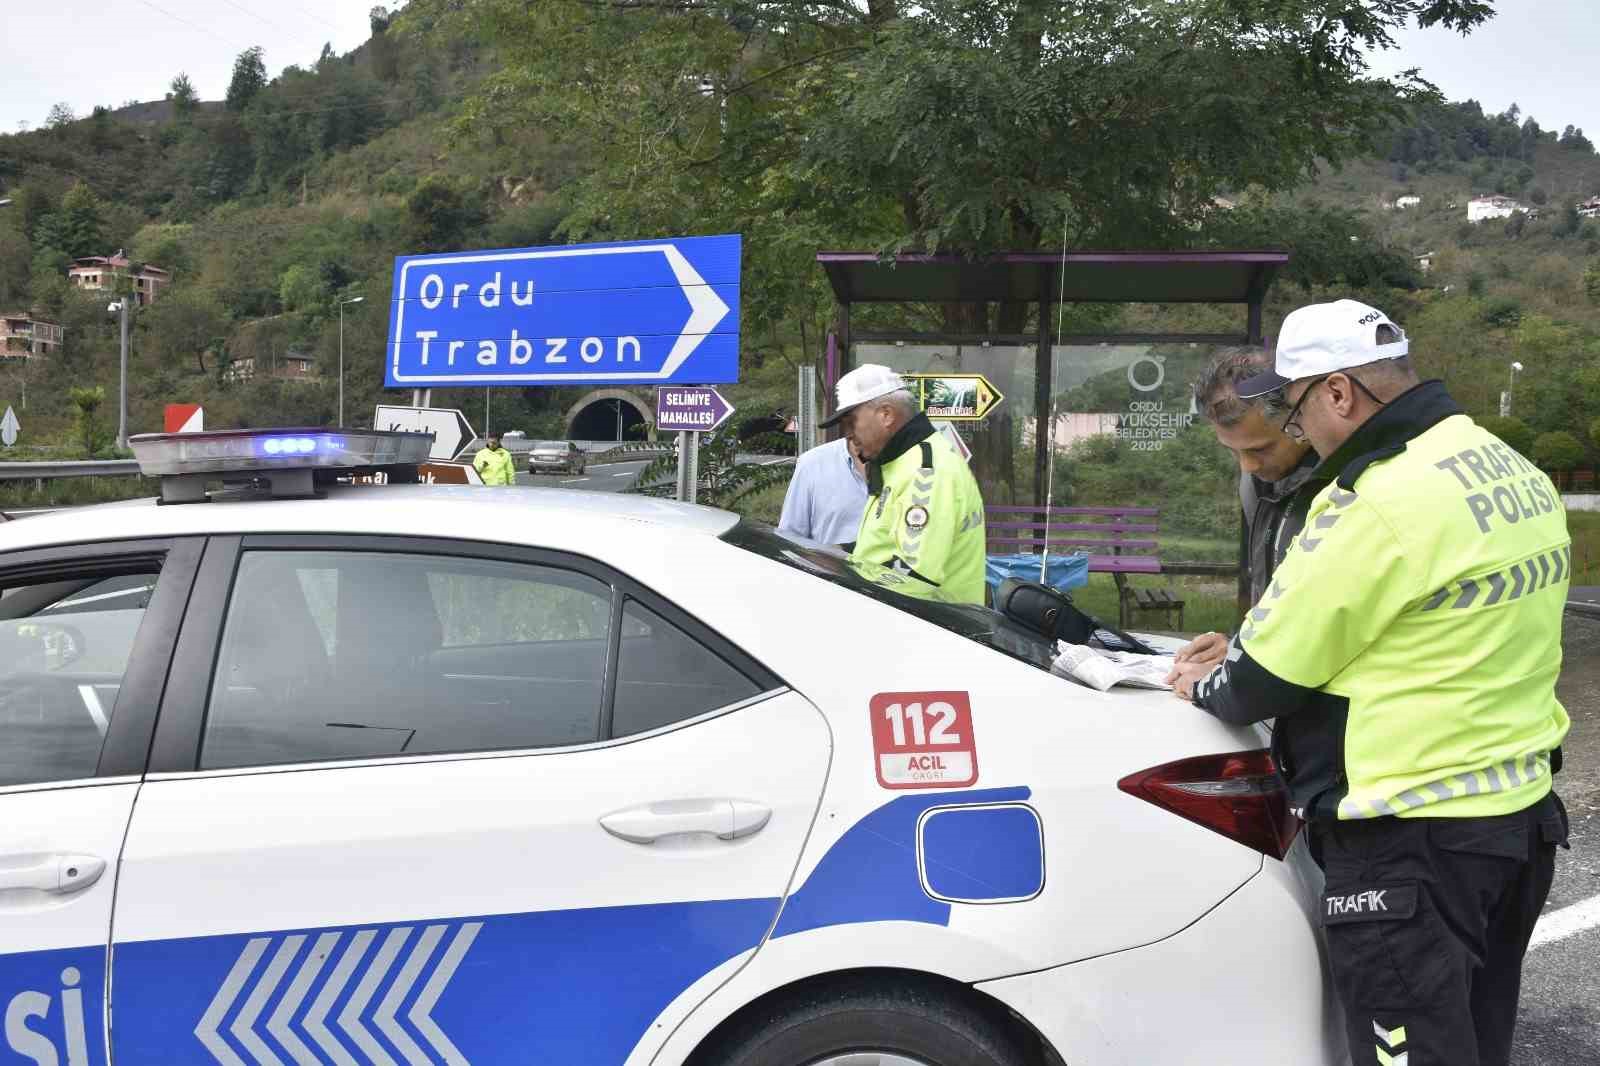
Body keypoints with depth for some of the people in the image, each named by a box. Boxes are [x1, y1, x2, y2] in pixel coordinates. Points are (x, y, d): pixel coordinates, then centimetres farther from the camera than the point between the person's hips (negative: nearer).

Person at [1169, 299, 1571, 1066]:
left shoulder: (1383, 501, -23)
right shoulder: (1519, 478, 7)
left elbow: (1266, 679, -16)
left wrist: (1205, 688, 6)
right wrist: (1248, 652, 14)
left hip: (1411, 841, -9)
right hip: (1521, 815, 9)